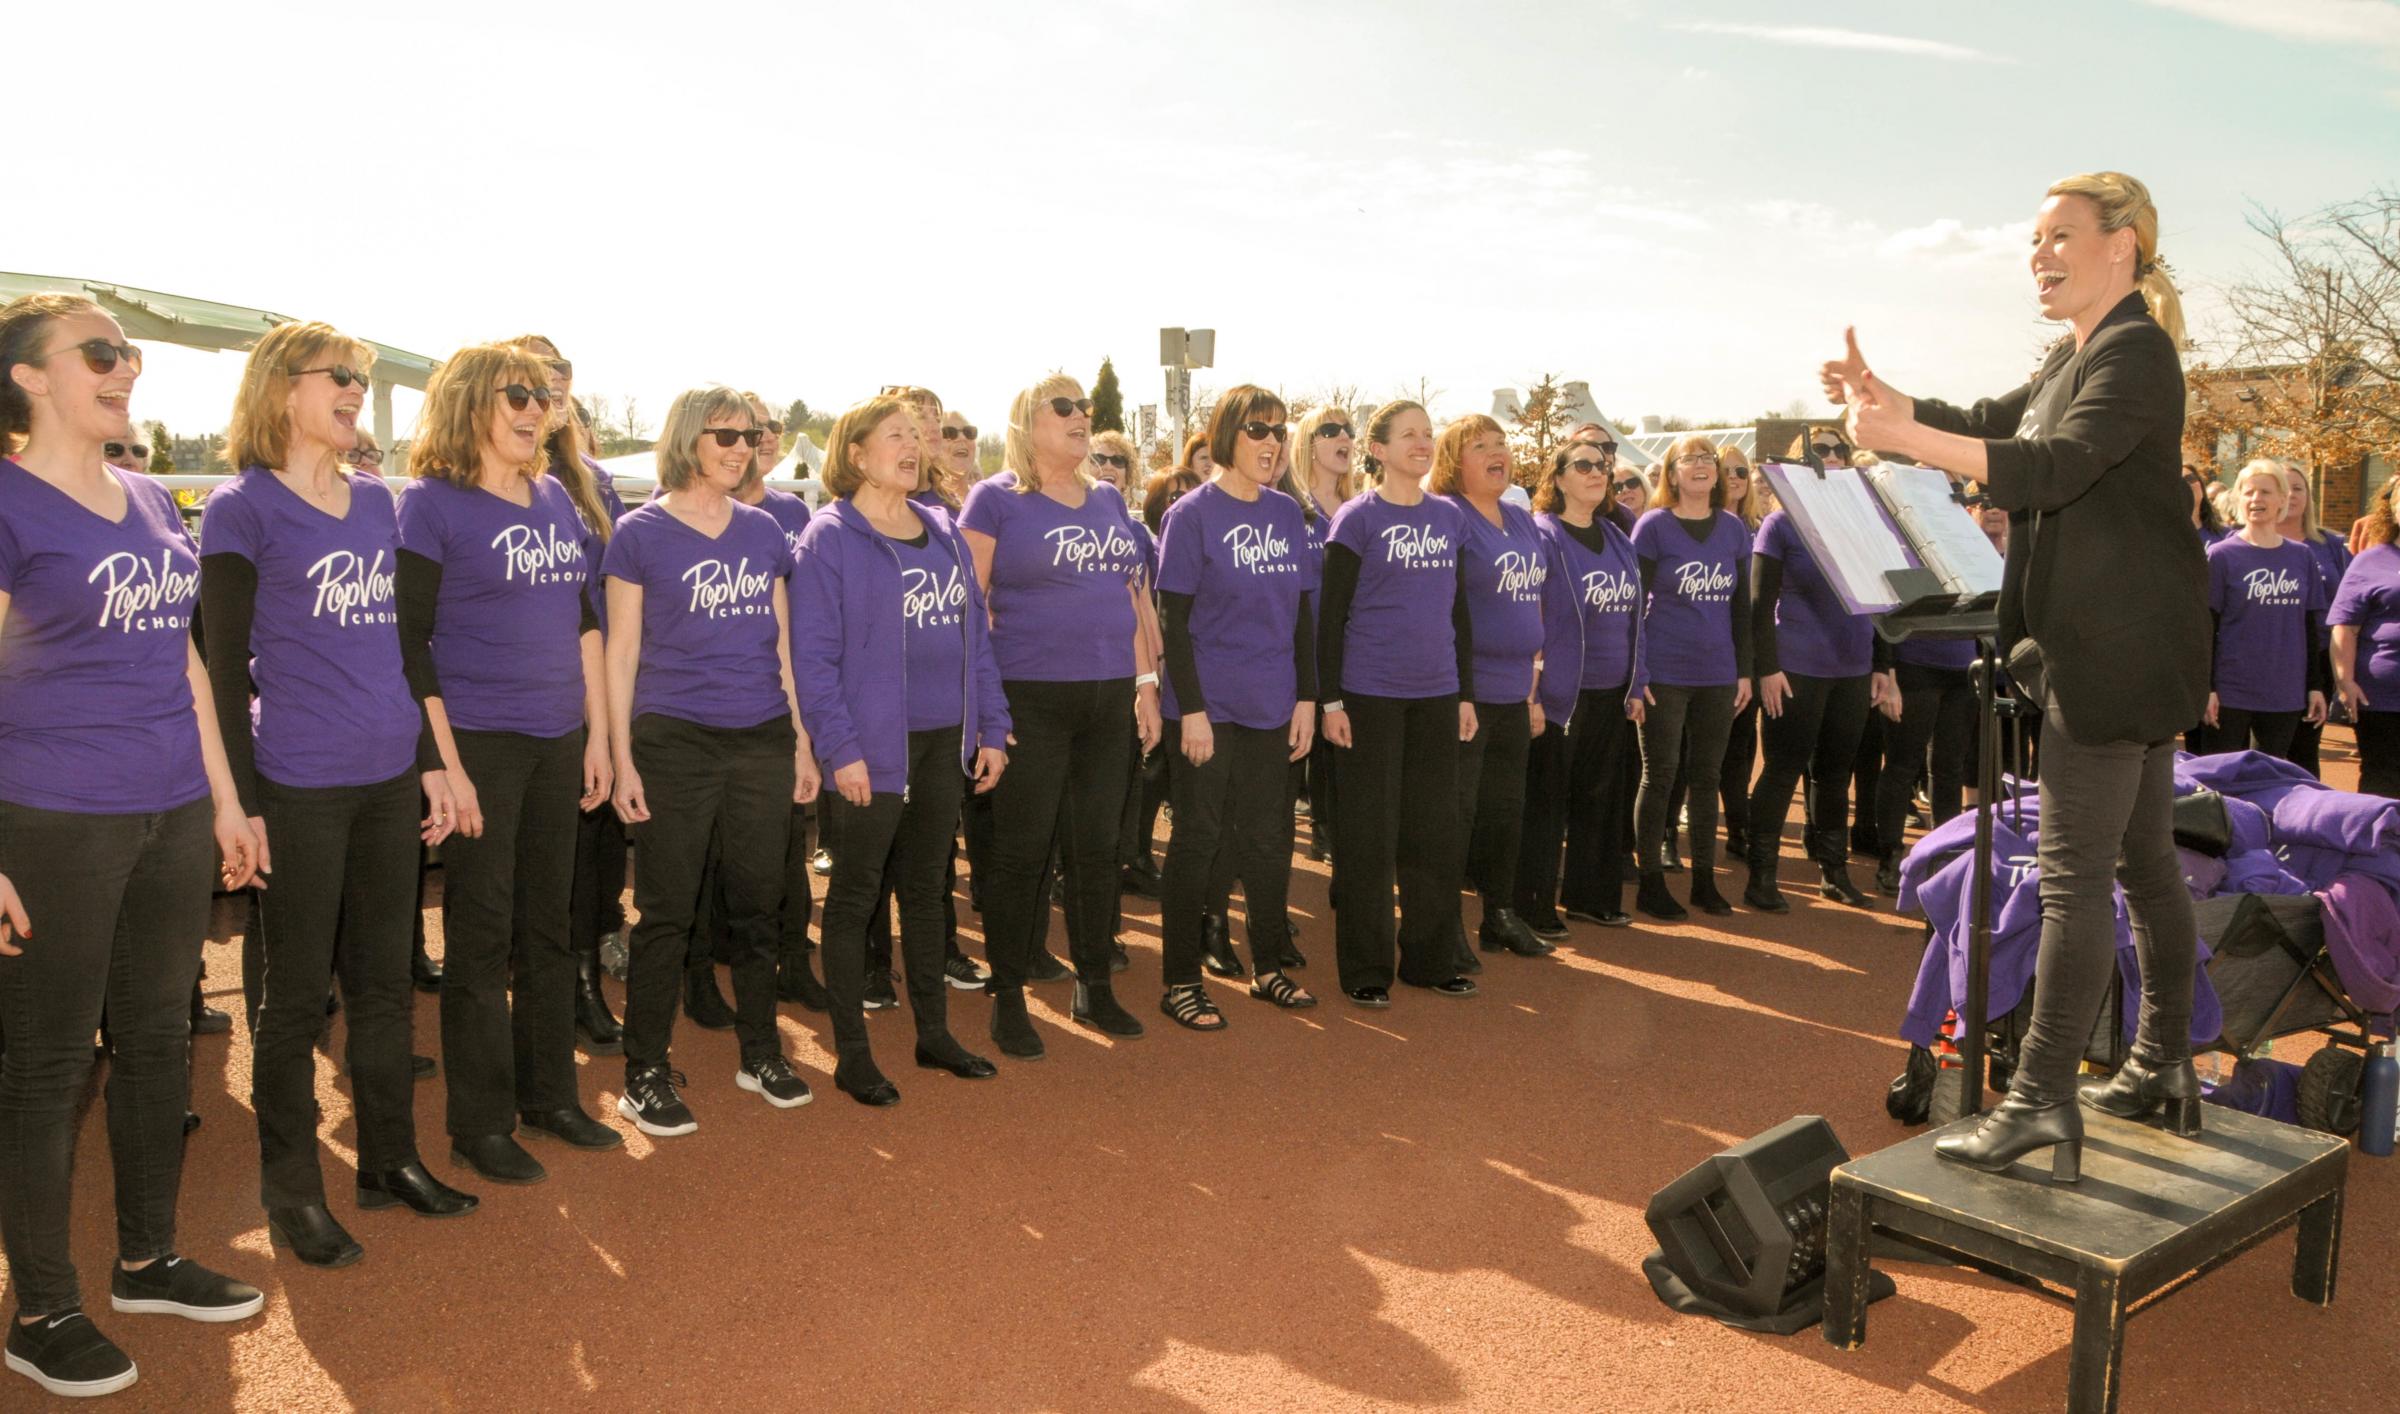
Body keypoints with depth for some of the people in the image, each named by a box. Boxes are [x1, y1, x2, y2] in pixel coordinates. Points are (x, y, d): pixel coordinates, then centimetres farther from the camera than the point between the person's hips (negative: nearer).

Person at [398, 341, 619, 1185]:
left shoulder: (557, 499, 10)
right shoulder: (431, 503, -7)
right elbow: (410, 641, -10)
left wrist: (598, 734, 9)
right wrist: (444, 764, -15)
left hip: (558, 740, 6)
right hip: (479, 741, -6)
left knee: (548, 922, 14)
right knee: (482, 932, 3)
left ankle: (548, 1094, 28)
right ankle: (480, 1123, 16)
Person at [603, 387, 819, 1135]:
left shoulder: (764, 531, 9)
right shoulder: (640, 532, -2)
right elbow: (621, 650, -2)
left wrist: (802, 740, 10)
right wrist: (623, 761, -7)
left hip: (762, 739, 4)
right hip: (675, 741, -4)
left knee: (759, 901, 11)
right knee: (666, 912, 2)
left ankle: (761, 1052, 26)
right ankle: (645, 1074, 14)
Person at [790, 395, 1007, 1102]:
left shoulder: (943, 532, 11)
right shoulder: (829, 538, -8)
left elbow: (975, 636, 13)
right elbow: (812, 654, -13)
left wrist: (990, 728, 8)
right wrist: (840, 748, -18)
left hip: (944, 743, 6)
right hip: (873, 746, -6)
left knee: (927, 887, 16)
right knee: (855, 895, 5)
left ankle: (934, 1031, 29)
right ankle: (851, 1054, 15)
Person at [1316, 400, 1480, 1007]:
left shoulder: (1447, 517, 10)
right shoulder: (1357, 517, -5)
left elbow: (1458, 610, 15)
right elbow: (1330, 614, -6)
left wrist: (1466, 692, 12)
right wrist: (1330, 700, -11)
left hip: (1436, 694, 5)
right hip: (1371, 694, -5)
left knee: (1434, 829, 11)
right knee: (1368, 832, 2)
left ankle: (1430, 957, 23)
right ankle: (1364, 969, 12)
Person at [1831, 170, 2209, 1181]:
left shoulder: (2134, 352, -14)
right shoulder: (2073, 358, 18)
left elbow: (2056, 468, -27)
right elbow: (1991, 424, 21)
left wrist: (1907, 439, -35)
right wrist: (1886, 397, 3)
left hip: (2120, 645, -10)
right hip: (2120, 647, 10)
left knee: (2074, 872, -10)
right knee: (2143, 860, 16)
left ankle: (2043, 1099, -6)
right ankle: (2163, 1068, 27)